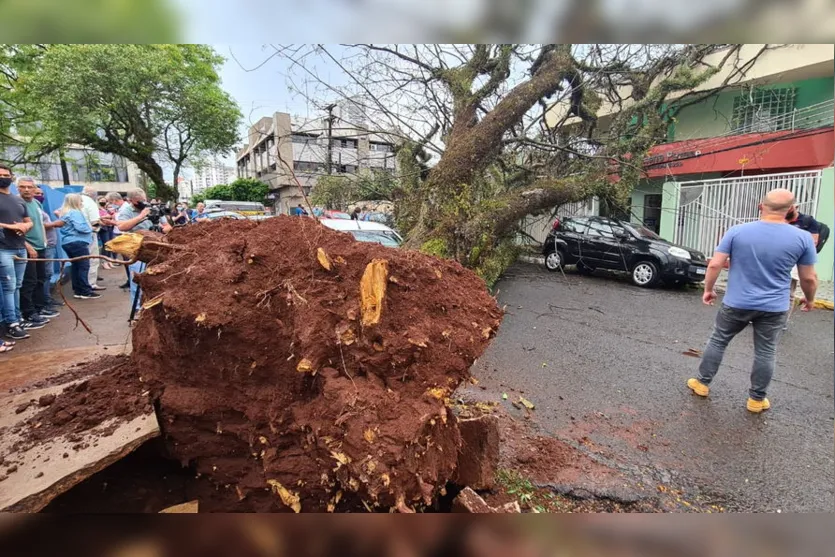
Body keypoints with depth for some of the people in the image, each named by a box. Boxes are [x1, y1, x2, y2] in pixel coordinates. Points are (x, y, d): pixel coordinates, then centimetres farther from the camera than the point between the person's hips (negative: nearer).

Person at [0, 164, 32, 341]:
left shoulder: (19, 201, 18)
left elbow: (29, 222, 22)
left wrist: (25, 226, 0)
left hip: (21, 249, 6)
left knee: (17, 286, 9)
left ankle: (17, 320, 14)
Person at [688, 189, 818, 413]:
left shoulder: (737, 231, -9)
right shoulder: (802, 238, -7)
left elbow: (715, 265, -9)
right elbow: (809, 278, 0)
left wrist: (708, 289, 5)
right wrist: (809, 299, 18)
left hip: (736, 303, 0)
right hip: (774, 308, 1)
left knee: (717, 342, 14)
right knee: (765, 352, 12)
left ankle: (702, 383, 22)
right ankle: (756, 399, 22)